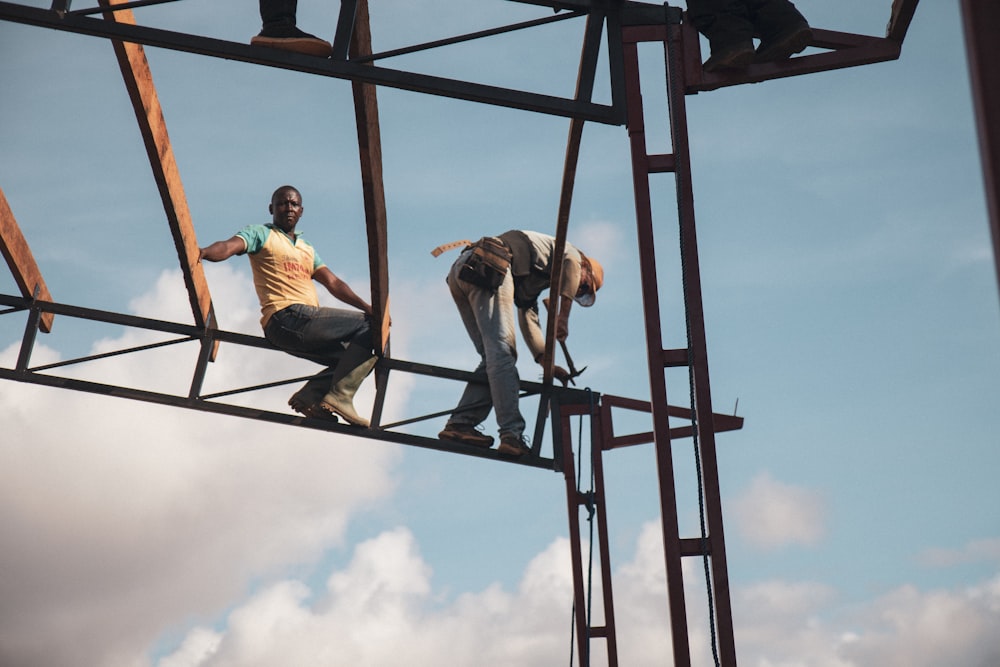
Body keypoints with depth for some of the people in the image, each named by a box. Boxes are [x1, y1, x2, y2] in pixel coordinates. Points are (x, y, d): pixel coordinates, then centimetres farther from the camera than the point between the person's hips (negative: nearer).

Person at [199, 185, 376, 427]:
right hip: (287, 318, -8)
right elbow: (229, 247, -12)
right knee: (369, 326, -16)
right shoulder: (260, 234, 7)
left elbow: (333, 283, 20)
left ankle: (310, 394, -1)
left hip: (308, 321, 8)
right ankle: (339, 397, -22)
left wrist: (366, 306, 4)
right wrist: (204, 252, -36)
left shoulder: (307, 249, 29)